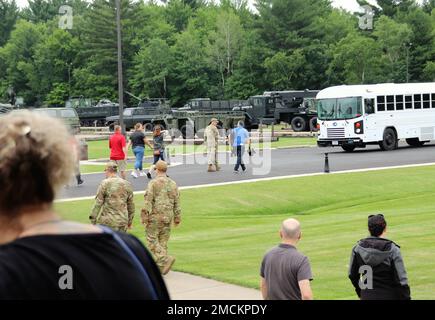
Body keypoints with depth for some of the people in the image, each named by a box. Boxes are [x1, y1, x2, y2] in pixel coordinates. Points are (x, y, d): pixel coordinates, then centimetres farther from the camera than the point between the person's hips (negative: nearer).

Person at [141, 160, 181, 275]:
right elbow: (177, 203, 9)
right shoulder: (173, 184, 8)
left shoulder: (153, 183, -9)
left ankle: (165, 259, -17)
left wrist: (144, 217, -9)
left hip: (155, 217, -6)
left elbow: (148, 201, -13)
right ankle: (160, 266, 11)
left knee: (152, 240, 0)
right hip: (167, 217, 6)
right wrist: (177, 218, 16)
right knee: (163, 241, 10)